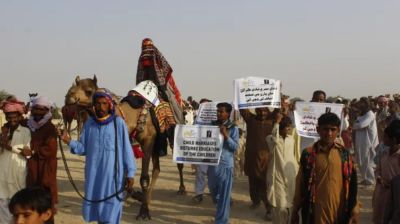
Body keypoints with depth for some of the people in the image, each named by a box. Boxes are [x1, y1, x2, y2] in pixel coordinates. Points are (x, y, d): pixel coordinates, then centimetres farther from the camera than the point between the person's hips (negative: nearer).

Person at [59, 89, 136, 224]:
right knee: (96, 208, 13)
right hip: (93, 175, 4)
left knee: (110, 212, -1)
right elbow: (83, 148, 9)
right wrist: (69, 141, -8)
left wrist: (130, 173, -6)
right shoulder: (89, 124, 6)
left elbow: (126, 149, -5)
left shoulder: (118, 123, -7)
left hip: (113, 175, -4)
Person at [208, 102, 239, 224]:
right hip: (212, 163, 5)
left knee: (224, 194, 0)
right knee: (213, 190, 20)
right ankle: (220, 208, 48)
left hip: (225, 165, -5)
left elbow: (235, 146, -12)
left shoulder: (233, 128, -6)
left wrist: (226, 135, -23)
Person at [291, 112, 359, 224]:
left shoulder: (344, 154, 2)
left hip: (340, 211, 2)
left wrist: (355, 209, 3)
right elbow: (300, 185, 2)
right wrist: (295, 211, 5)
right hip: (317, 211, -2)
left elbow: (352, 183, 6)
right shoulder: (308, 154, -4)